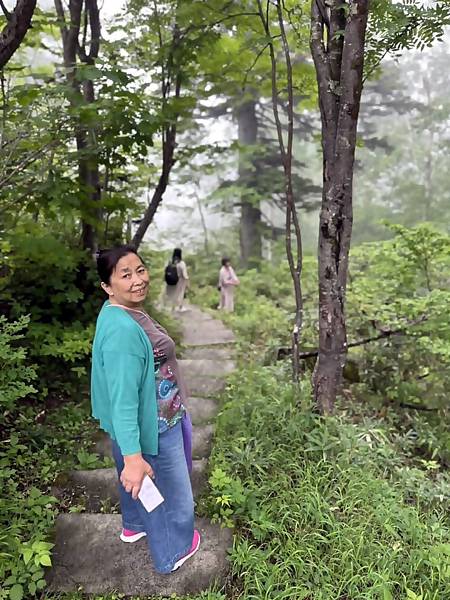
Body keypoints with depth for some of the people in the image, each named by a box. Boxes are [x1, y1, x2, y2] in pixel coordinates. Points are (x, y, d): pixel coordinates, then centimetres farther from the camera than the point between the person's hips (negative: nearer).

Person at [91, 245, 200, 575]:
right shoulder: (122, 330, -33)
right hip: (152, 427, -9)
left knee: (141, 482, 32)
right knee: (169, 489, 16)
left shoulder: (127, 312, -1)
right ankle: (172, 551, 42)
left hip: (153, 419, 9)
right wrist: (133, 457, -32)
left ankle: (134, 525, 58)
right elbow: (122, 398, -33)